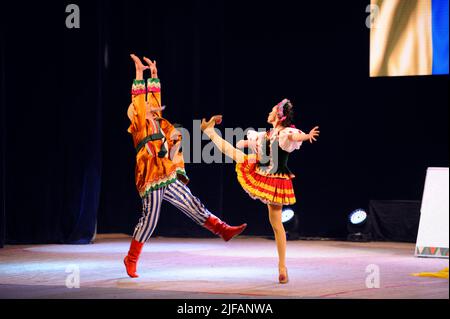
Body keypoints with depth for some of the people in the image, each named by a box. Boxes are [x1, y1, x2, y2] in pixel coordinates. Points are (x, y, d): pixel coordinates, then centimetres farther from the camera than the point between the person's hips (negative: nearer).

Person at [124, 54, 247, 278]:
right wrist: (139, 72, -14)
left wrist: (153, 73, 18)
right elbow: (138, 99, -13)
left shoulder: (157, 123, 13)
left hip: (169, 180, 7)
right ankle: (131, 259, 9)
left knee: (193, 206, 9)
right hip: (151, 180, -7)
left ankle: (224, 230, 12)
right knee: (149, 220, -3)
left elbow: (154, 95, 19)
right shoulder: (140, 126, -5)